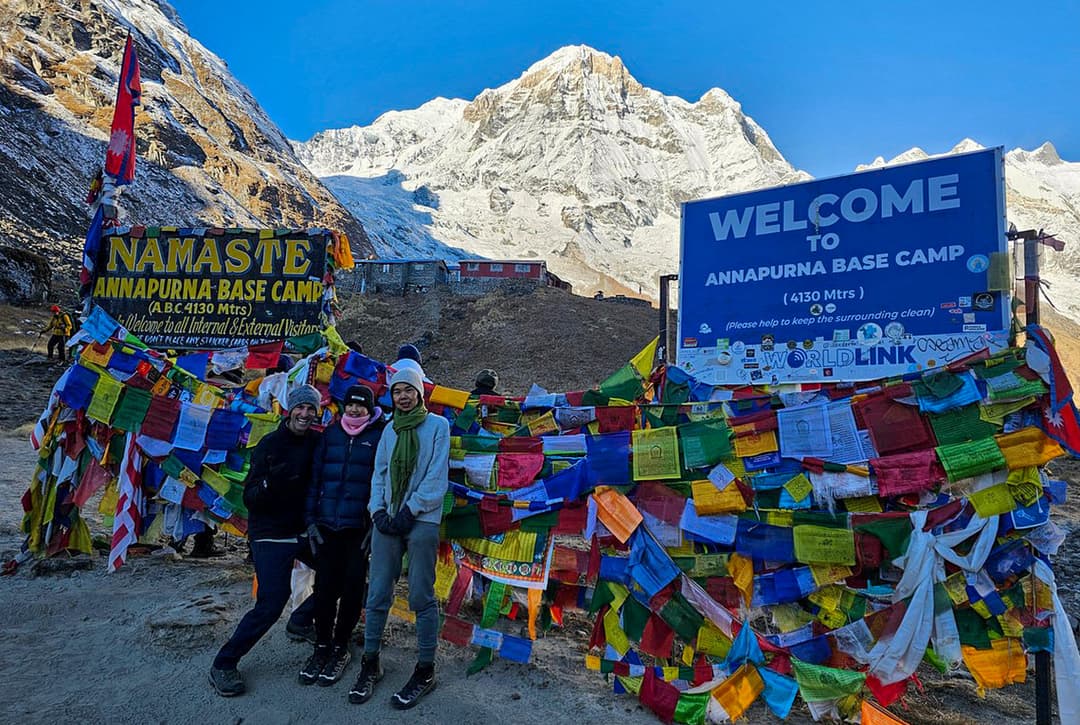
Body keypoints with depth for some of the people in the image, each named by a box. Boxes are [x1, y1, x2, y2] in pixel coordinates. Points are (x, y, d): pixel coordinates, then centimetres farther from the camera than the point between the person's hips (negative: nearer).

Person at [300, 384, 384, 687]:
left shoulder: (380, 436, -2)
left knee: (352, 588, 6)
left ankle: (340, 647, 24)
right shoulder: (331, 434, 9)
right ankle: (322, 646, 24)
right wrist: (311, 518, 4)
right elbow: (316, 477, 10)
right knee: (325, 586, 7)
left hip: (359, 526, -3)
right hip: (327, 525, 3)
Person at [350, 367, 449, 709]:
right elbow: (379, 474, 12)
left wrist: (410, 510, -10)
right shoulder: (389, 430, 12)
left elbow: (437, 477, -5)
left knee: (421, 596, 2)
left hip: (422, 521, -4)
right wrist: (378, 510, -2)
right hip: (387, 520, 4)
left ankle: (425, 670, 15)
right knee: (377, 594, 7)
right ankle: (370, 664, 23)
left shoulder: (437, 425, 0)